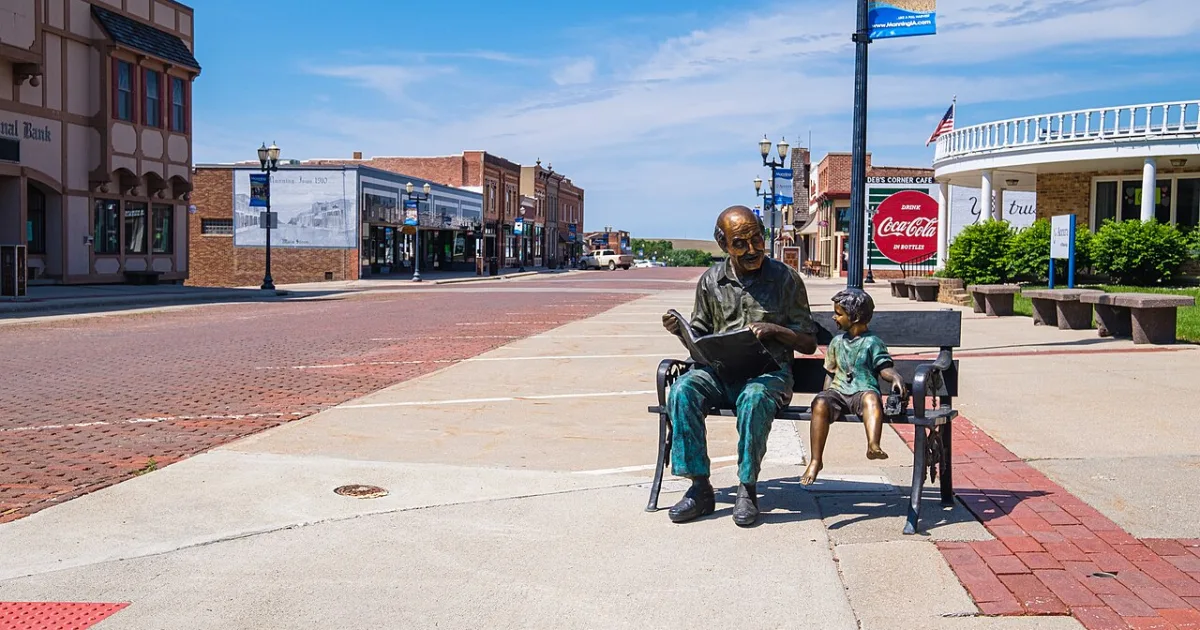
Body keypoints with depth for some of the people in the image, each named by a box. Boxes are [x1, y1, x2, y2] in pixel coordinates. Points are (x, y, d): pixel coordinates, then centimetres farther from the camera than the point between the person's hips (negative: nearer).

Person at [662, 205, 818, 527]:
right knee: (682, 391, -28)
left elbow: (809, 343, 6)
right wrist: (681, 331, -5)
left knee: (754, 398, -37)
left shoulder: (785, 278, 4)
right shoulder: (711, 280, 10)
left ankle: (747, 489, -22)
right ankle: (700, 488, -21)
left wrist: (775, 330, -14)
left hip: (768, 371, -2)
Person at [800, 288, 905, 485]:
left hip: (863, 390, -3)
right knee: (820, 404, -30)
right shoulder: (837, 342, 21)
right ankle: (815, 461, -27)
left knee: (871, 398, -40)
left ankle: (873, 446, -59)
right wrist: (826, 394, 10)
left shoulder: (872, 342, 7)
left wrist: (895, 377, -21)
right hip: (838, 391, 3)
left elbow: (884, 367, 1)